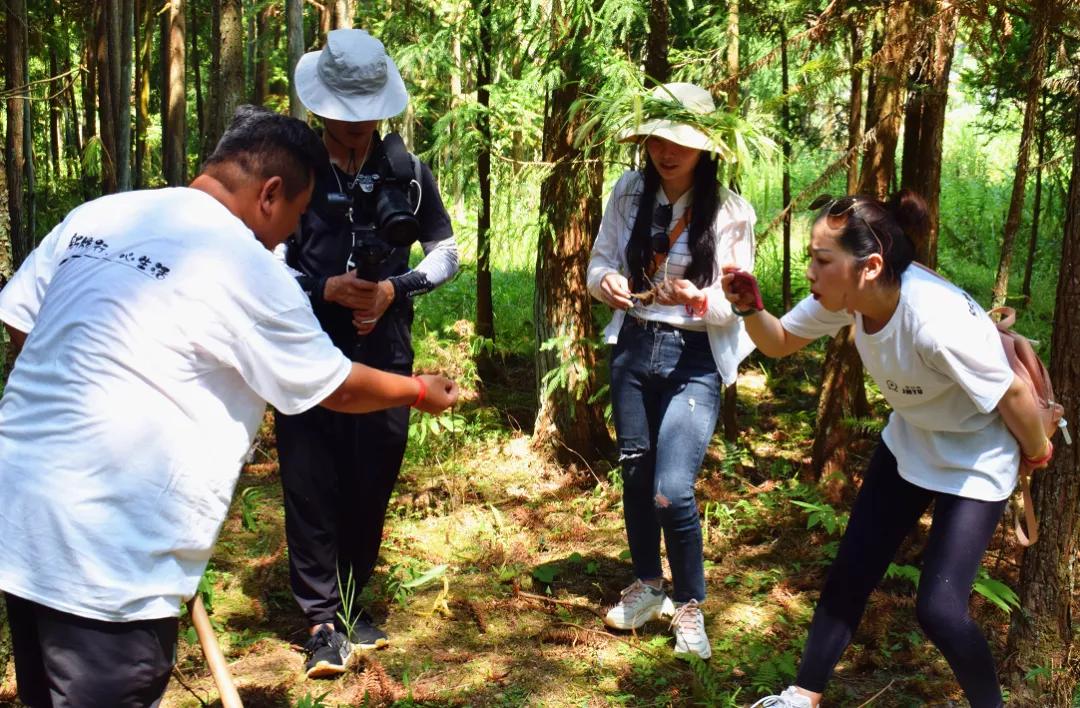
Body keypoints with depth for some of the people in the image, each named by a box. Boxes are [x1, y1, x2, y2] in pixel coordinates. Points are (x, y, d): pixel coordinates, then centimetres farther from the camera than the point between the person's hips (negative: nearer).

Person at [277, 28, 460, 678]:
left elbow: (447, 253, 10)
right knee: (311, 487, 0)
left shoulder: (409, 173, 4)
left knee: (372, 484, 10)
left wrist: (393, 289, -6)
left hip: (384, 353, 2)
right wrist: (325, 290, -16)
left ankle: (352, 605, 28)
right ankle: (323, 621, 12)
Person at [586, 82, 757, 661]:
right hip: (634, 348, 4)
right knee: (635, 474, 16)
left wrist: (697, 298, -29)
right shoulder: (629, 191, -1)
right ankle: (647, 584, 39)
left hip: (695, 359, -4)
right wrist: (606, 281, -17)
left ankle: (688, 605, 12)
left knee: (672, 491, -13)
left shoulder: (730, 212, -10)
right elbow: (599, 262, 6)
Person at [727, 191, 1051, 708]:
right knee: (850, 574, 9)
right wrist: (750, 309, -22)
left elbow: (1013, 395, -23)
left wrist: (1036, 450, -4)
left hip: (974, 464, -6)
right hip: (907, 445, 7)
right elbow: (781, 343, -2)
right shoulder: (848, 296, -18)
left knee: (938, 610, -10)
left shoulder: (940, 324, -39)